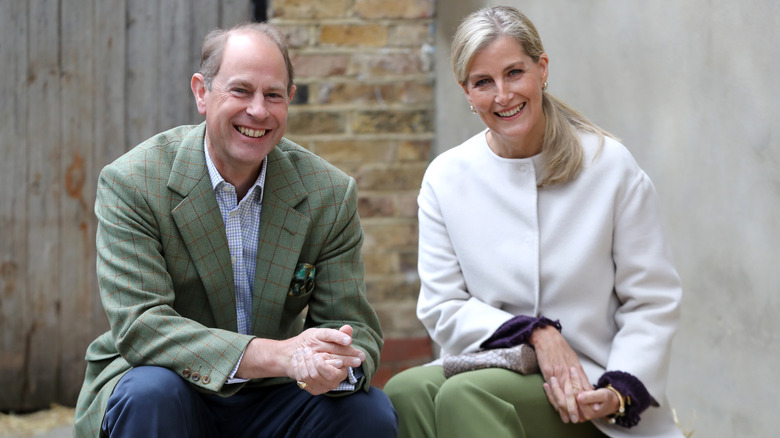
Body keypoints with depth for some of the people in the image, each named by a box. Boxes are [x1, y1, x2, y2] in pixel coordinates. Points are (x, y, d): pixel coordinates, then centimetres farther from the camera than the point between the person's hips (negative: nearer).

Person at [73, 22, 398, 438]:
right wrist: (278, 356, -36)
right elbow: (140, 325, -24)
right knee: (150, 392, -35)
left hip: (272, 400, 3)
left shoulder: (331, 194, -4)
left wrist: (333, 366, -32)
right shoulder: (131, 183, -14)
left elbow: (354, 327, -5)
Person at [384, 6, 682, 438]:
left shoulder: (610, 166, -1)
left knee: (464, 395, -32)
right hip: (487, 365, 3)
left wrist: (620, 391, -15)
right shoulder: (446, 178, 5)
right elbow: (441, 307, 3)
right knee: (406, 391, -31)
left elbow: (652, 302, 1)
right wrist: (535, 333, -12)